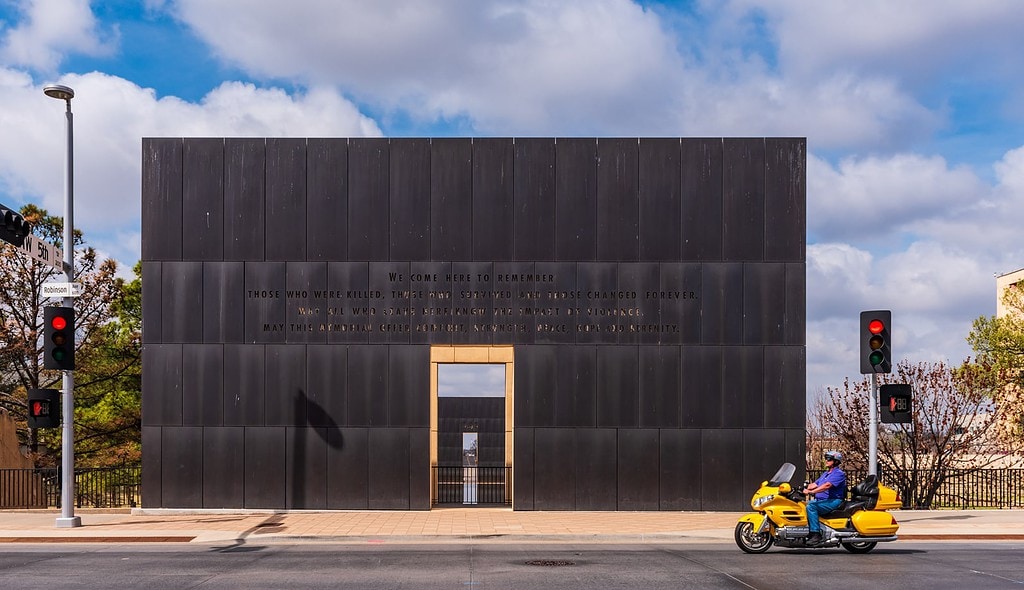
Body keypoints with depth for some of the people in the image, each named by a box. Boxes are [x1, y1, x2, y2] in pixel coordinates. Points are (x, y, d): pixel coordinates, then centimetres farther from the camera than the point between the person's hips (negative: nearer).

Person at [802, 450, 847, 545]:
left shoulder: (839, 473, -8)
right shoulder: (826, 473, 24)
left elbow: (827, 485, -23)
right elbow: (815, 484, 18)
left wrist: (811, 492, -29)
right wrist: (805, 489, -3)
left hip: (834, 501, -10)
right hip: (820, 500, 10)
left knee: (811, 506, -30)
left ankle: (816, 535, -32)